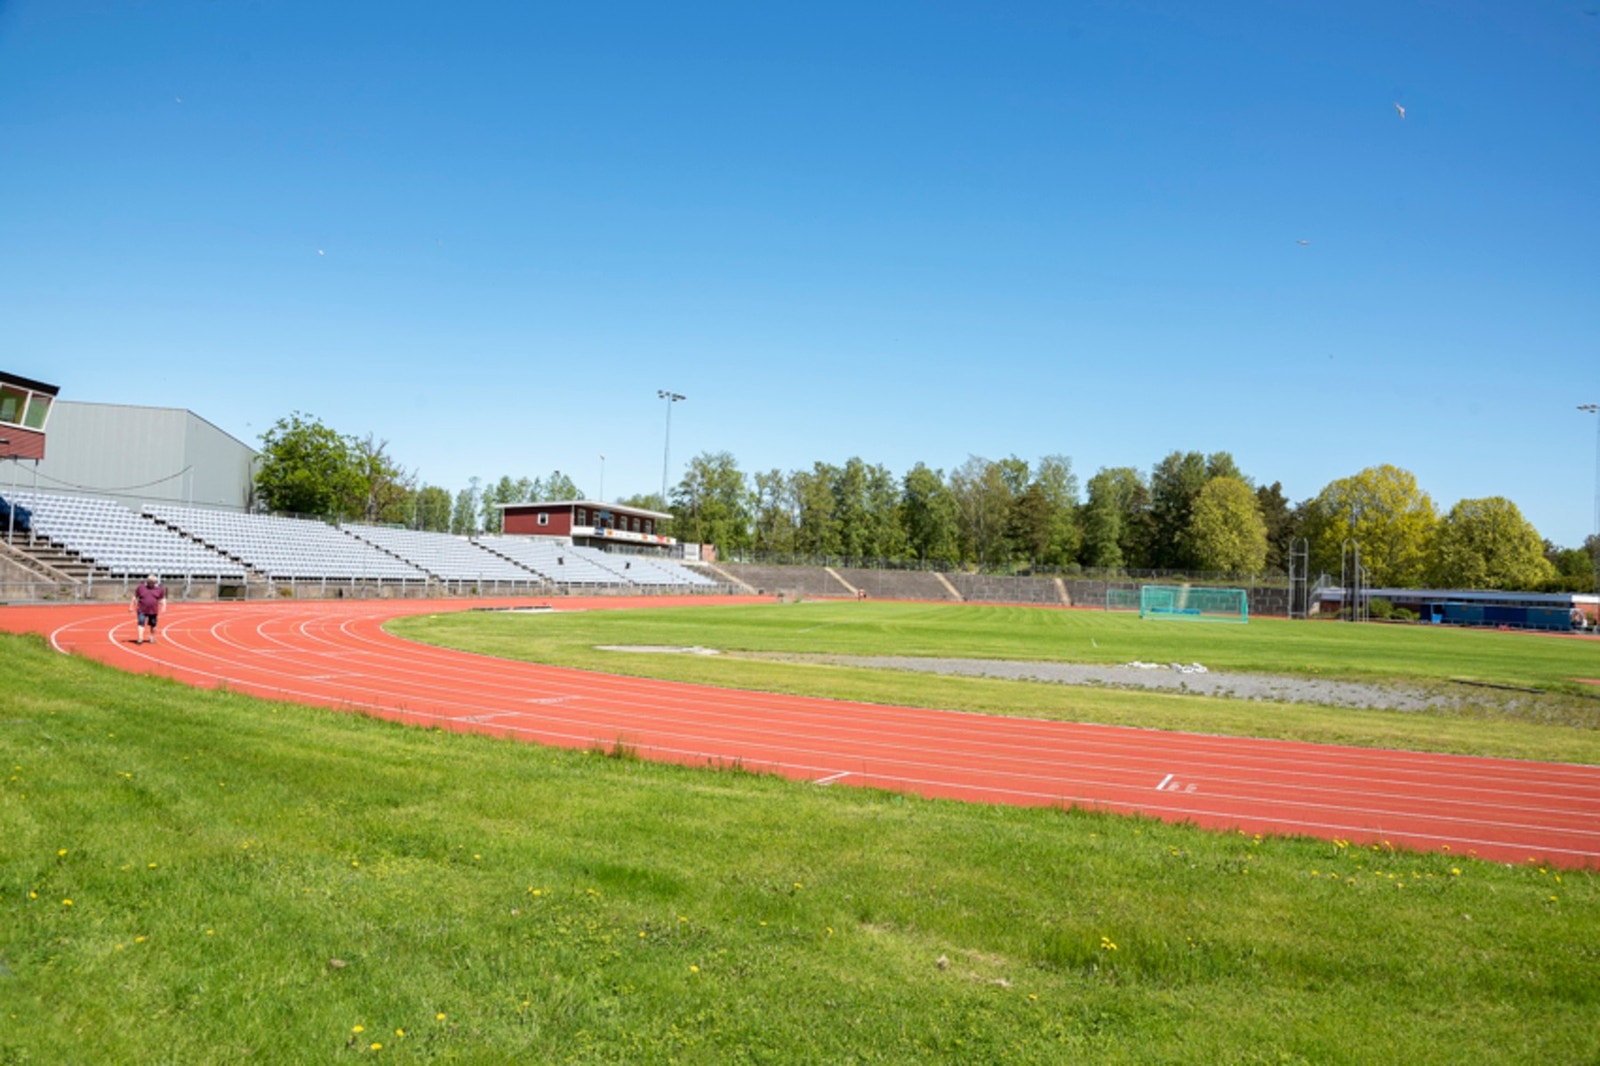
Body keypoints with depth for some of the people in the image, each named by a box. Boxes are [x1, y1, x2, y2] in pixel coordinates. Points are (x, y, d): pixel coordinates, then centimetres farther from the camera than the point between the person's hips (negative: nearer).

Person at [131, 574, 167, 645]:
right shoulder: (140, 587, 0)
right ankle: (140, 638, -16)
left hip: (153, 611, 1)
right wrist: (131, 606, 8)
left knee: (152, 624, 10)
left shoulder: (159, 589, 0)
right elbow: (135, 597, 8)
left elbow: (163, 599, 6)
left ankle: (152, 637, 27)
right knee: (141, 623, -13)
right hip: (142, 610, -1)